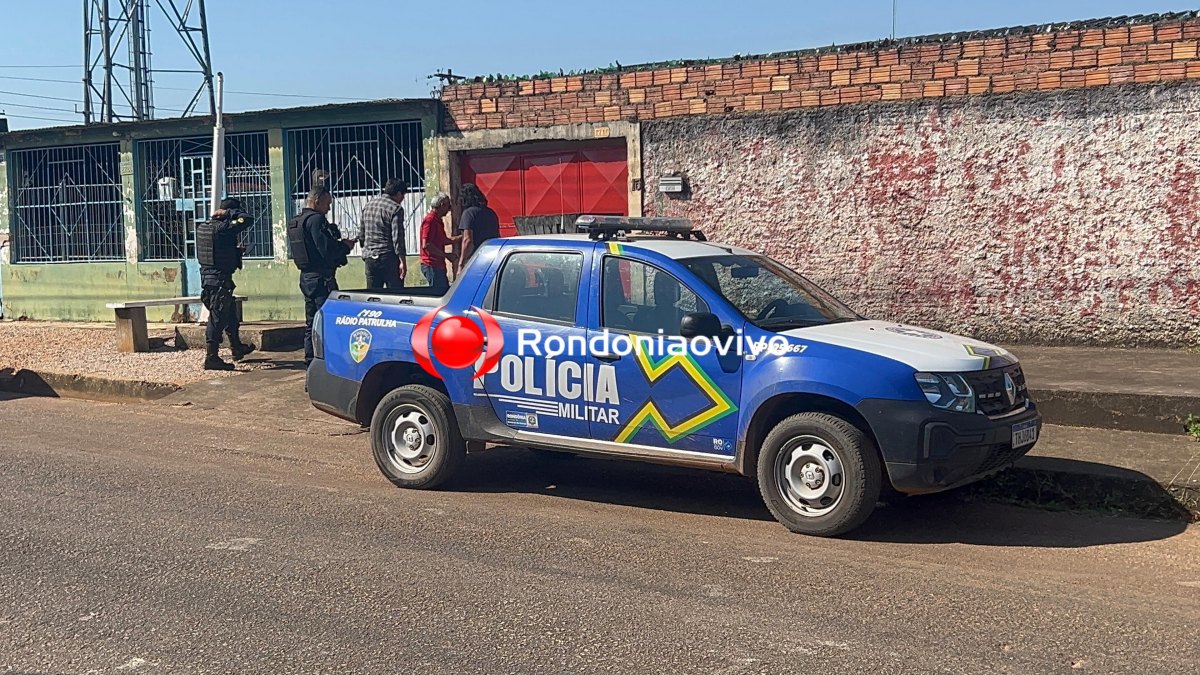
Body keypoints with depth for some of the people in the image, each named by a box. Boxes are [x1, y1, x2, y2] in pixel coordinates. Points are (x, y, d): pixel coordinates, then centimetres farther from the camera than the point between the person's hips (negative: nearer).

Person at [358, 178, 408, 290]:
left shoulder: (368, 206, 13)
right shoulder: (396, 209, -9)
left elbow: (361, 235, 17)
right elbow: (397, 238, -15)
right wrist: (403, 261, -14)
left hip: (369, 258, 7)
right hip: (389, 258, -7)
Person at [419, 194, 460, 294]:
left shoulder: (437, 220, 18)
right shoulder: (430, 220, -15)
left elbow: (444, 241, 27)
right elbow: (426, 245, -22)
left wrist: (461, 237, 20)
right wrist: (446, 255, -19)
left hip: (438, 265, 10)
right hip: (432, 266, -10)